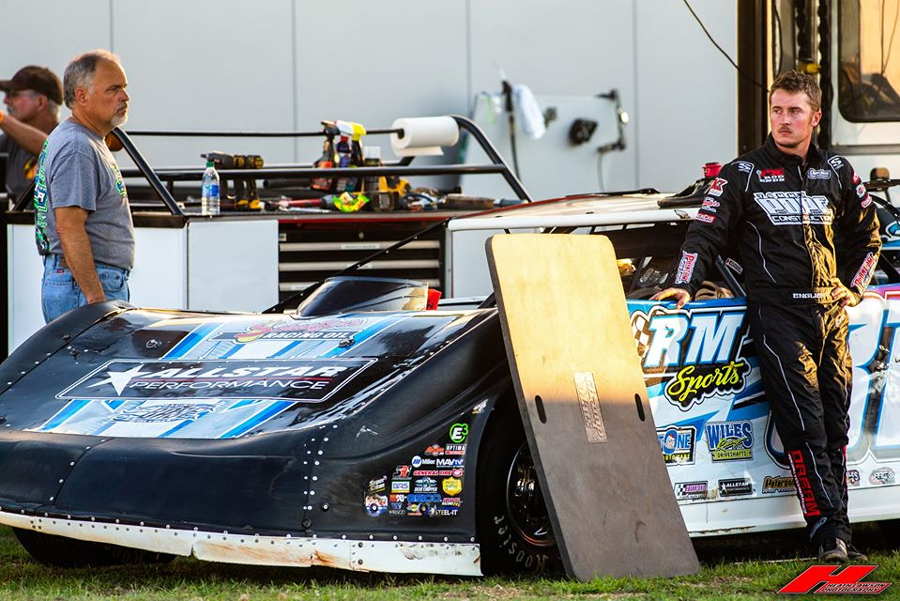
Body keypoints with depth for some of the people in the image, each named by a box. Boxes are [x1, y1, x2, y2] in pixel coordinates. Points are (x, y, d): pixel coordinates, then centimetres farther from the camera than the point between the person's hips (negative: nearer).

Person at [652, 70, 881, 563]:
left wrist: (852, 287, 17)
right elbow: (705, 232, 3)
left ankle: (838, 536, 7)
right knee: (804, 427, -14)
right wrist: (685, 284, -10)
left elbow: (866, 236, 27)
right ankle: (829, 533, -19)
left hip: (831, 313, 4)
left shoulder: (837, 173, 14)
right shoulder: (744, 174, 3)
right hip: (777, 314, -4)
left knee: (835, 426, 4)